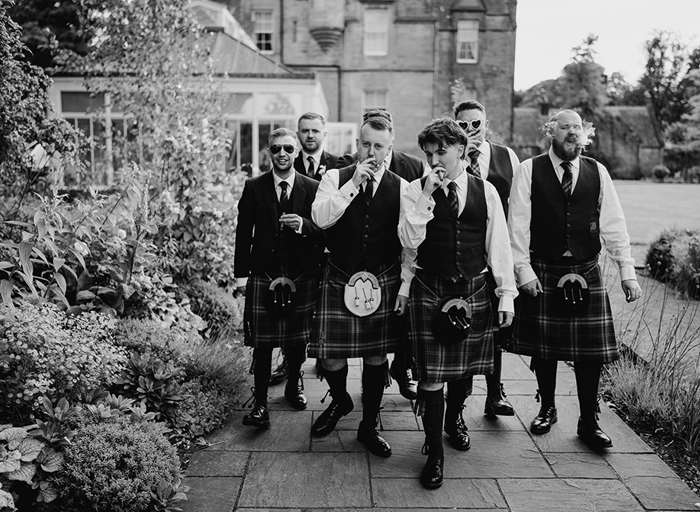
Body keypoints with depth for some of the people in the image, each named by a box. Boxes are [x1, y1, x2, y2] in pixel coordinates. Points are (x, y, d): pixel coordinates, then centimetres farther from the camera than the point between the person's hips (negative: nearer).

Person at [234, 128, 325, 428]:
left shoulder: (312, 188, 3)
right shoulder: (253, 188, 4)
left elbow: (324, 232, 3)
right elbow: (243, 232, 3)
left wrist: (303, 225, -18)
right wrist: (241, 274, -1)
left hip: (301, 277, 1)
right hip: (263, 276, -1)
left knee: (298, 339, 11)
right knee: (262, 344, -3)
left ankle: (294, 385, 37)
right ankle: (260, 403, 6)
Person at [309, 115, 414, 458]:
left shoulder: (401, 188, 2)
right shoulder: (335, 178, 1)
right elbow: (320, 219, -15)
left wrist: (406, 288, 1)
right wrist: (354, 183, -18)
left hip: (383, 282, 1)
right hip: (339, 278, 0)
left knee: (376, 355, 7)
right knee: (330, 353, 0)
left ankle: (369, 426, 26)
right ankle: (340, 401, 35)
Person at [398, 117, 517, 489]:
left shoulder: (485, 191, 3)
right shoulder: (415, 191, -1)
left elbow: (498, 245, 6)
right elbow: (410, 240, -12)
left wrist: (506, 294, 5)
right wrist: (428, 195, -18)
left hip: (474, 289, 2)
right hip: (430, 290, -2)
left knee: (466, 367, 14)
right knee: (431, 373, -4)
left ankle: (454, 418, 44)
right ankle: (434, 452, 11)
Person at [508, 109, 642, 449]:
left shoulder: (597, 172, 5)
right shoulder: (529, 170, -2)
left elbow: (613, 225, 4)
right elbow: (518, 225, -4)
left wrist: (627, 271, -2)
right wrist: (524, 270, -10)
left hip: (587, 274, 2)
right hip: (542, 273, -1)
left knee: (590, 351, 3)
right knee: (543, 348, 7)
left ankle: (589, 422, 17)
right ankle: (547, 409, 28)